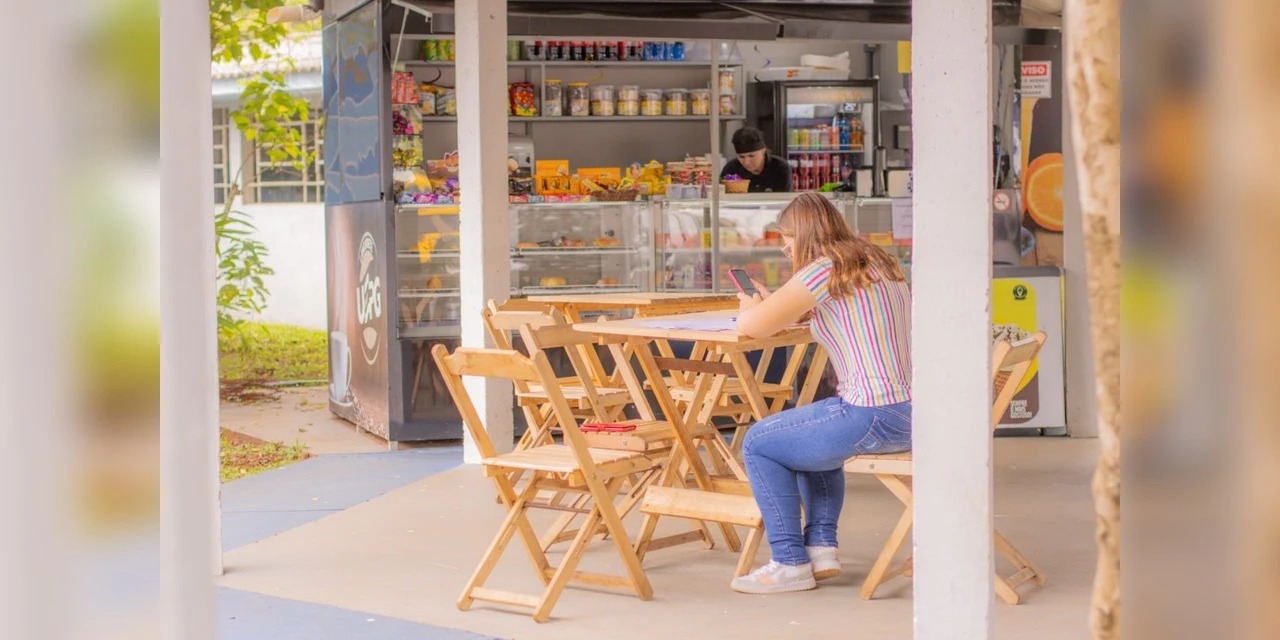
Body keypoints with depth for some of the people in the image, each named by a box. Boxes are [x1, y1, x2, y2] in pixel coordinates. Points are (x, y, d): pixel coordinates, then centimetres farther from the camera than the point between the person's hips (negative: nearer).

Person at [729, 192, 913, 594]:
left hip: (875, 417, -9)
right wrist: (770, 305, 21)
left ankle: (790, 564, 12)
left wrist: (750, 307, 10)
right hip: (912, 415, 9)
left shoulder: (823, 271, -11)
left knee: (758, 445, 8)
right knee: (813, 434, 35)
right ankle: (821, 548, 27)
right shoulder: (880, 264, 16)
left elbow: (752, 326, -13)